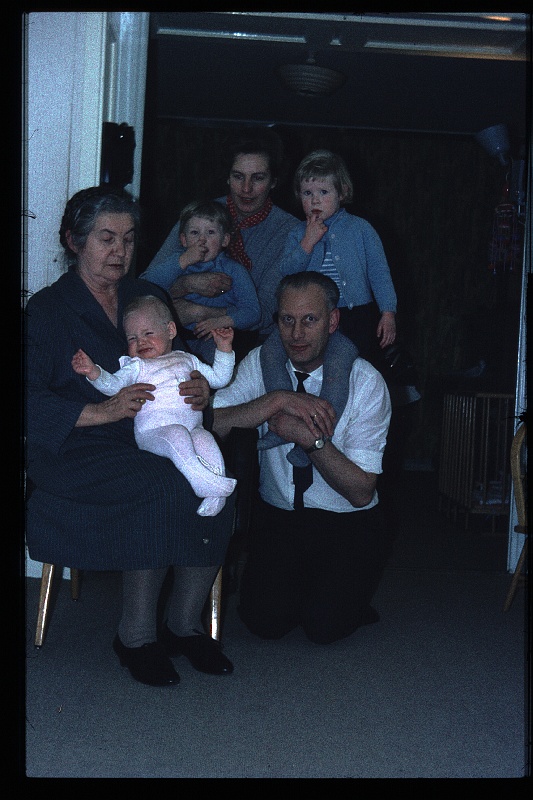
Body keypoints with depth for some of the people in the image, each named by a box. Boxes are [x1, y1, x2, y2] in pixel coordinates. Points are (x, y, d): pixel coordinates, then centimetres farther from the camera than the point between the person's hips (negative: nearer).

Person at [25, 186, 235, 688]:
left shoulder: (149, 298, 18)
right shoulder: (45, 310, 2)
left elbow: (186, 368, 18)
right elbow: (31, 401, -10)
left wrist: (201, 390, -7)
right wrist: (102, 411, -23)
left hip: (158, 441, 5)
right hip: (78, 453, -4)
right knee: (165, 489, -32)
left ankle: (184, 623, -8)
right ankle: (136, 637, -14)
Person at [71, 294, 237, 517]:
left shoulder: (187, 360, 27)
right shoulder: (136, 366, 16)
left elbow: (218, 378, 32)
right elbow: (113, 385, -2)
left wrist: (224, 348, 22)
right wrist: (94, 372, -20)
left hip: (192, 428, 3)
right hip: (153, 430, -3)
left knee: (205, 439, -28)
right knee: (177, 435, -34)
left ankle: (215, 494, -32)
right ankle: (201, 481, -42)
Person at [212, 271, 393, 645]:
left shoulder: (366, 382, -11)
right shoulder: (261, 362, -2)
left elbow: (361, 492, -14)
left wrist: (311, 437, -26)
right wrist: (277, 400, -26)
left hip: (347, 522, -2)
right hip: (278, 516, 2)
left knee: (325, 626, -20)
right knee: (265, 620, -17)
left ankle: (350, 596, 14)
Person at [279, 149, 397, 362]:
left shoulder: (360, 229, 1)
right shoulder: (298, 234, 6)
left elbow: (379, 272, 0)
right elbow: (286, 272, -6)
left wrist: (388, 313, -5)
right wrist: (309, 241, -13)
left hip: (357, 315, -2)